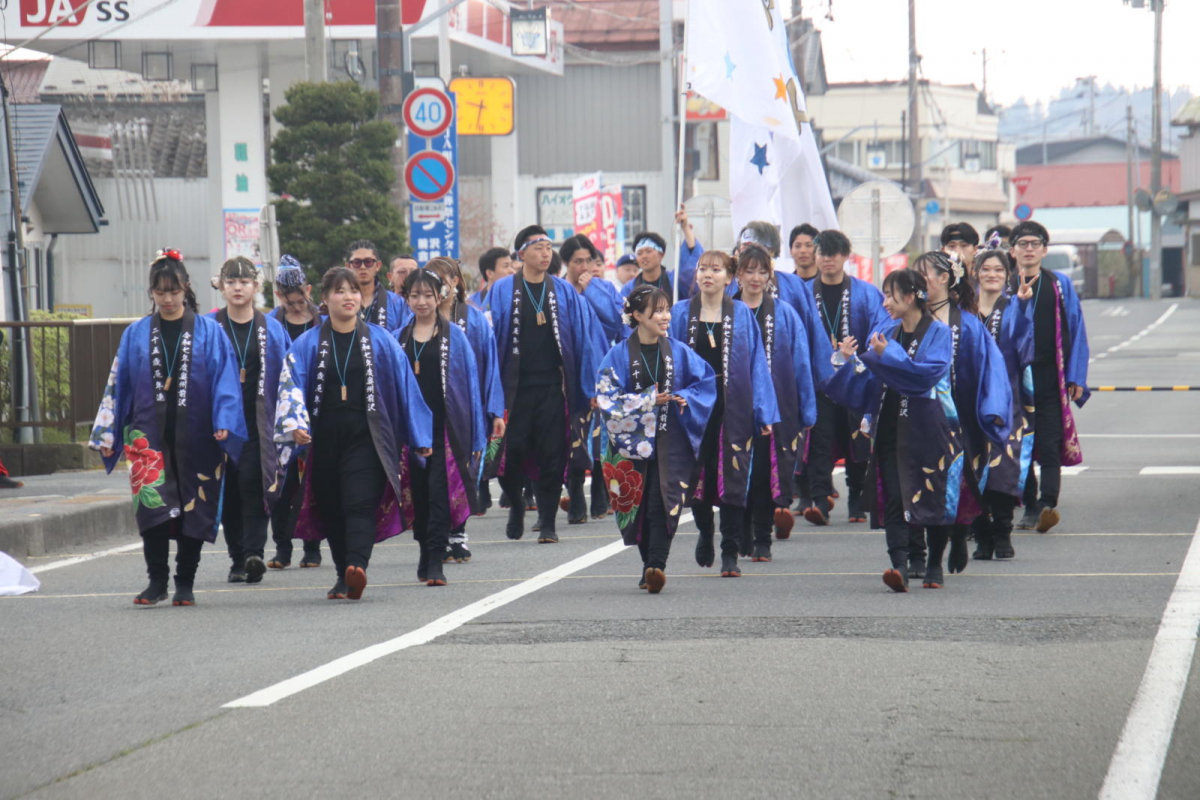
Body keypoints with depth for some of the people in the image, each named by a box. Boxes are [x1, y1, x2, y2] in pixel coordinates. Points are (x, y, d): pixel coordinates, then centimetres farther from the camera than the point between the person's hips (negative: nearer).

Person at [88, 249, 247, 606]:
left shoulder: (209, 332, 4)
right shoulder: (136, 335, 9)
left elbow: (225, 380, -2)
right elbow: (118, 384, 11)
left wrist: (224, 423, -15)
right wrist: (108, 433, 8)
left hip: (196, 437, -1)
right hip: (149, 433, 1)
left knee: (194, 508, 3)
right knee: (152, 503, -13)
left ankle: (185, 583, 13)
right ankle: (157, 580, -5)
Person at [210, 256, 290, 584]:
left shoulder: (271, 329, 7)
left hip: (258, 419, -1)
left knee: (252, 482, -16)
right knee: (229, 489, 3)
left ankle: (254, 553, -21)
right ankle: (238, 560, 13)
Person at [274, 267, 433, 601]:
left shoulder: (380, 341, 6)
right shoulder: (308, 345, 7)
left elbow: (405, 387, 9)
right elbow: (291, 385, -3)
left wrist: (420, 438, 9)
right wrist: (296, 424, -22)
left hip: (365, 438, -2)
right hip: (325, 438, 2)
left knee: (359, 504, -16)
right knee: (331, 509, 6)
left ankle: (356, 569, -32)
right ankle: (344, 576, 18)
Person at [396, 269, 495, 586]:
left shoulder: (454, 336, 2)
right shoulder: (399, 339, 10)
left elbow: (470, 380, 1)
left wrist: (476, 433, -4)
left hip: (445, 425, -3)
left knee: (439, 492, -11)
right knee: (418, 492, 7)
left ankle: (435, 561, -13)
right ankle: (426, 553, 21)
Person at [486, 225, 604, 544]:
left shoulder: (564, 293, 6)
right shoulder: (502, 291, 2)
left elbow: (585, 338, 6)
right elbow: (490, 338, 1)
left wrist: (592, 386, 0)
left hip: (553, 386, 1)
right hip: (515, 386, -1)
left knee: (552, 456, -1)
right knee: (510, 452, -1)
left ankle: (547, 522, 9)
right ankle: (516, 505, 26)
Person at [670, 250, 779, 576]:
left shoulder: (742, 314, 3)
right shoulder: (681, 313, 5)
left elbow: (757, 363, 2)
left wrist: (764, 411, -3)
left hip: (732, 405, -1)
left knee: (732, 476, -5)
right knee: (697, 477, 7)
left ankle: (730, 553, 0)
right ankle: (705, 531, 34)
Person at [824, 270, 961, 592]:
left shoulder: (938, 332, -1)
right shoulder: (885, 332, 15)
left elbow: (930, 371, -17)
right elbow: (868, 381, 16)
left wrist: (888, 355, -18)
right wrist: (851, 360, -2)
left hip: (927, 428, -4)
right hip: (890, 427, 4)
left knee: (934, 498, 3)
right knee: (893, 498, -10)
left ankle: (935, 566, 19)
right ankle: (900, 567, -19)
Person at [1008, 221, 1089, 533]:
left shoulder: (1059, 286, 7)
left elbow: (1075, 331, 6)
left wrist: (1076, 377, 0)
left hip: (1049, 378, -1)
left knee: (1050, 445, -11)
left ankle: (1047, 504, -21)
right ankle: (1030, 507, 13)